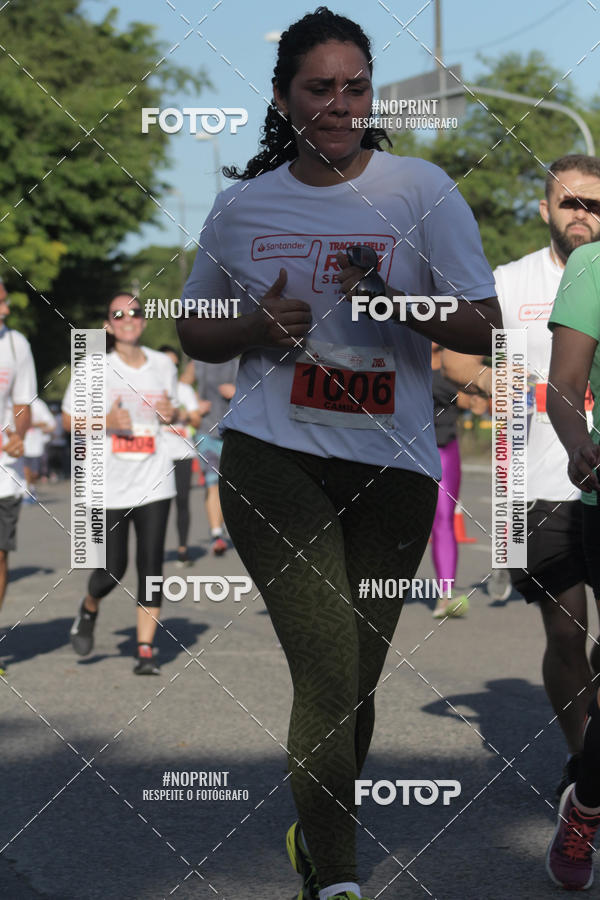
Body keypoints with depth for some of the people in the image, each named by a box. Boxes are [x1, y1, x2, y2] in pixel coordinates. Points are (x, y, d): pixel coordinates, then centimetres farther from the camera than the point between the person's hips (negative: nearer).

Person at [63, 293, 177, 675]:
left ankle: (146, 649, 3)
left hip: (154, 482, 2)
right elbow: (68, 419, 1)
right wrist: (106, 421, -16)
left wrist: (170, 414, -2)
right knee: (112, 569, -1)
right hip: (109, 484, -2)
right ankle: (89, 610, 33)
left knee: (151, 564, -3)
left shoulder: (164, 365, 8)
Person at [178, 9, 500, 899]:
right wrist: (259, 326, -4)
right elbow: (194, 330, 18)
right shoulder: (243, 205, 7)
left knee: (355, 679, 12)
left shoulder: (421, 190, 1)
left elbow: (486, 329, -2)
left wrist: (399, 301, -20)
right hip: (273, 457, -1)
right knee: (330, 671, -15)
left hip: (393, 465, 1)